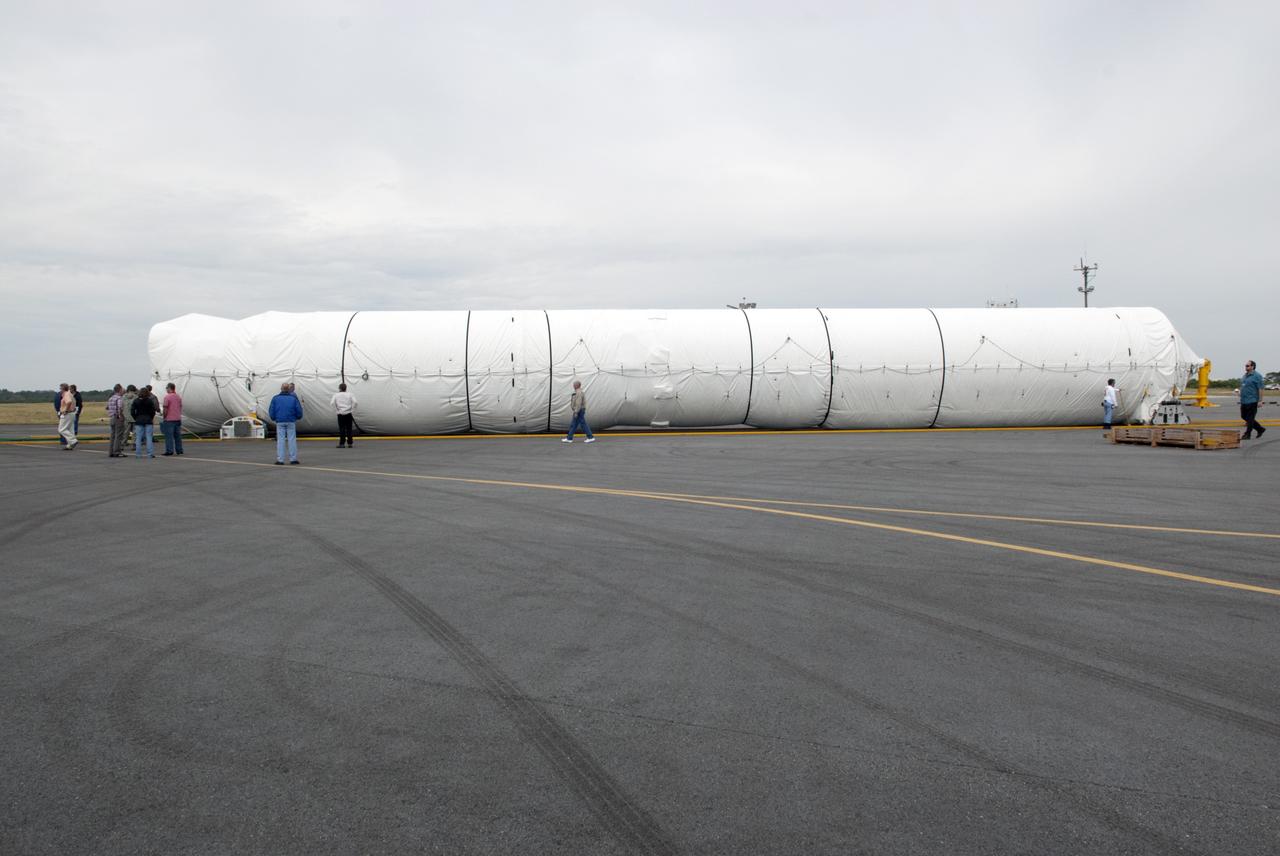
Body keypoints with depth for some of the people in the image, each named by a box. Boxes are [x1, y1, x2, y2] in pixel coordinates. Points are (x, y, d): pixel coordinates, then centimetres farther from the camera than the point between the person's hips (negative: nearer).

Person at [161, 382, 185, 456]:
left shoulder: (167, 397, -11)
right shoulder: (178, 397, 10)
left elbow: (165, 409, -12)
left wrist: (164, 417, -2)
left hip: (169, 419, -6)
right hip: (178, 419, 7)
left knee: (169, 436, -3)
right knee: (177, 435, 10)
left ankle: (169, 451, -3)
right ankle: (179, 450, 12)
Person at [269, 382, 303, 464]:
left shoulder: (275, 398, 4)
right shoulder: (293, 398, 1)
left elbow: (271, 411, 4)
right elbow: (299, 410, -1)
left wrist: (274, 419, 20)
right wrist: (298, 417, 18)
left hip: (280, 422, 1)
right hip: (291, 421, -1)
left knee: (280, 440, 3)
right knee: (292, 439, 3)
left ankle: (280, 459, 0)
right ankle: (293, 458, 3)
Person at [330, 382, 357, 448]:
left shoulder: (336, 395, 4)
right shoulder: (349, 394, 5)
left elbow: (332, 403, -9)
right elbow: (355, 402, -8)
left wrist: (336, 410, -1)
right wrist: (352, 411, 0)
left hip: (340, 414, -1)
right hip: (348, 413, 1)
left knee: (341, 429, 2)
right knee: (349, 429, 5)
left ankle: (342, 444, -2)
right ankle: (350, 443, 6)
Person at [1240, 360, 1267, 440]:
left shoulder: (1257, 376, -10)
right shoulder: (1245, 376, 15)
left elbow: (1260, 389, -14)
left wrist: (1260, 400, -18)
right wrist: (1241, 399, 19)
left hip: (1252, 401, -9)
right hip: (1244, 401, 9)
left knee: (1250, 418, -3)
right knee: (1244, 416, 12)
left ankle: (1247, 434, 2)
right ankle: (1260, 429, 25)